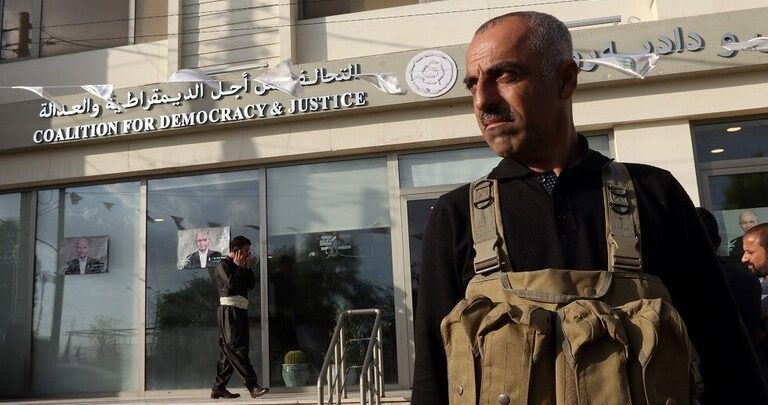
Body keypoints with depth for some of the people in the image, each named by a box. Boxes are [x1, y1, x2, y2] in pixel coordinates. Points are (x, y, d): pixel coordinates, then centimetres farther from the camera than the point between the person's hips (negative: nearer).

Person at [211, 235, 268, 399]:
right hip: (229, 310, -9)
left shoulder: (240, 267, 24)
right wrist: (238, 266, -4)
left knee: (228, 351, 8)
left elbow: (252, 284, 16)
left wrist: (247, 267, 9)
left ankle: (218, 388, 11)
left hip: (240, 311, 9)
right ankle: (252, 386, -19)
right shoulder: (223, 265, -1)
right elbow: (231, 283, -16)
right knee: (237, 349, -12)